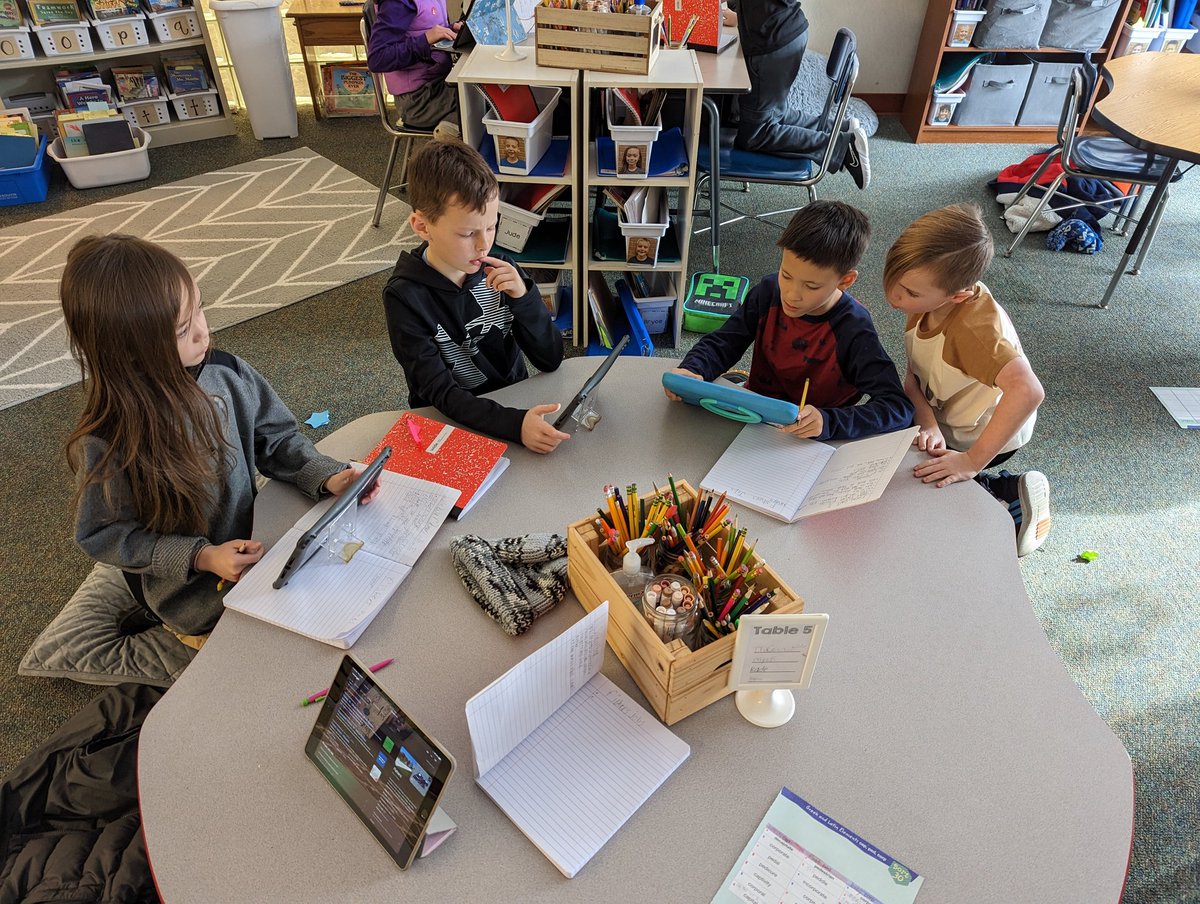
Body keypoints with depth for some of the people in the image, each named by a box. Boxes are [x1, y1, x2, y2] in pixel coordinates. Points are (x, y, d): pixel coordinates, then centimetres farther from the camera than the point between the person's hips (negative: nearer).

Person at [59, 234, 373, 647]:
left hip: (249, 543, 5)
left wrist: (327, 476, -20)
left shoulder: (228, 373, -13)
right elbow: (101, 535, -14)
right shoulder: (106, 442, -24)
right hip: (187, 586, -5)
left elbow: (277, 439, -2)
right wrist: (202, 558, -25)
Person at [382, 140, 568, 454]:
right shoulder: (404, 296, -13)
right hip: (452, 426, -4)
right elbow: (439, 391, -19)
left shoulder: (500, 271, -4)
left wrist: (523, 297, -19)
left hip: (517, 406, 4)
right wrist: (514, 424, -34)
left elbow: (551, 360, -3)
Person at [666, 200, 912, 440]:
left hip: (809, 445, -2)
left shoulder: (853, 330, -21)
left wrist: (827, 422, -40)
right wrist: (692, 371, -24)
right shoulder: (769, 291, -7)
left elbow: (899, 407, -24)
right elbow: (722, 343, -1)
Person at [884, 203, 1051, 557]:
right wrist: (928, 424, -30)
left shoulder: (973, 326, -39)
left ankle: (1009, 495, -1)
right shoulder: (926, 303, -17)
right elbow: (912, 377, -11)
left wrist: (972, 462, -46)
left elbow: (1028, 391, -52)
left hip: (985, 434, -7)